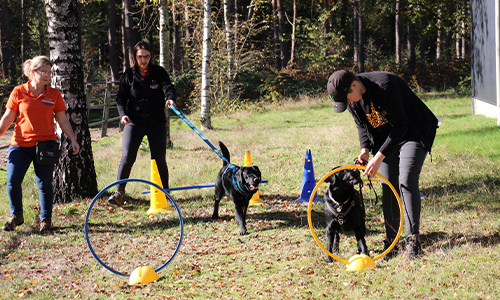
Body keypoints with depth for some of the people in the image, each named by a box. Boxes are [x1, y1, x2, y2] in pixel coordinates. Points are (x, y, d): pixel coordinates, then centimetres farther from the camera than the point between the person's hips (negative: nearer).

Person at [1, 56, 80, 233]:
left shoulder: (54, 95, 3)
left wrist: (73, 140, 2)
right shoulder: (18, 92, 0)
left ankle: (45, 220, 20)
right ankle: (16, 215, 18)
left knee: (45, 184, 3)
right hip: (20, 145, 0)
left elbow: (63, 120, 8)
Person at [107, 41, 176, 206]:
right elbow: (121, 97, 4)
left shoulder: (158, 72, 0)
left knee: (159, 158, 5)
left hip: (156, 123, 0)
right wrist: (123, 114, -14)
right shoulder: (129, 74, 1)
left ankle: (165, 191, 23)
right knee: (127, 156, -14)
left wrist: (170, 98, -37)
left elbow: (168, 87, -14)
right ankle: (118, 192, -9)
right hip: (134, 123, 0)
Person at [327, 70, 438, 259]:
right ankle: (390, 243, 7)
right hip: (386, 138, 7)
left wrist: (379, 157, -30)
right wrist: (365, 148, -13)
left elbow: (400, 126, -28)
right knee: (388, 187, 1)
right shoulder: (352, 98, -10)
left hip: (413, 135, -7)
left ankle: (413, 240, -20)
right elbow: (362, 125, 6)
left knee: (407, 181, -21)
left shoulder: (385, 85, -33)